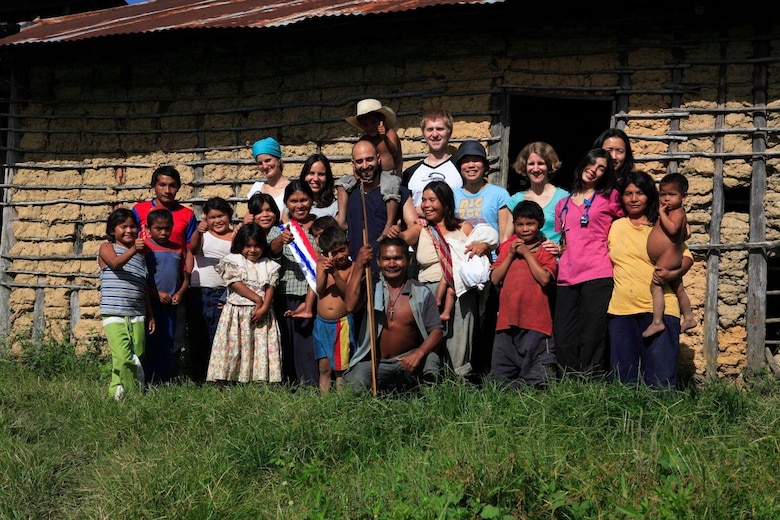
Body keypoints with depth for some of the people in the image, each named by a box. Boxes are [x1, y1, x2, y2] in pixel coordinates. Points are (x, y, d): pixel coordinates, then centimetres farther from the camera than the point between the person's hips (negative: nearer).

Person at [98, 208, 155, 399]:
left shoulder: (140, 255, 19)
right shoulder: (107, 248, 3)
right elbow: (116, 263, -21)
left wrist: (150, 316, 18)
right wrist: (133, 249, -38)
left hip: (137, 315, 6)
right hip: (114, 314, -6)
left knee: (137, 356, 3)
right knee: (124, 357, -17)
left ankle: (117, 390, 14)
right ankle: (134, 393, -5)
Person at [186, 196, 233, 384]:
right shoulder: (203, 235, 5)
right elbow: (193, 248, -16)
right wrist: (198, 232, -37)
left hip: (223, 294, 0)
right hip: (198, 293, 0)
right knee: (198, 337, 4)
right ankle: (198, 379, 9)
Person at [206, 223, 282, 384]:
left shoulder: (269, 265, 13)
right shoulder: (233, 261, 4)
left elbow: (270, 288, 3)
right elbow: (236, 284, -8)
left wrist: (264, 308, -13)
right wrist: (257, 299, -13)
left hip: (262, 314, 3)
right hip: (237, 313, -3)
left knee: (262, 346, -3)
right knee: (232, 346, -7)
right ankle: (220, 384, -8)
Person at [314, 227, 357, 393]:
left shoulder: (353, 268, -4)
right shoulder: (322, 264, 4)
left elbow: (349, 293, -13)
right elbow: (320, 290, -5)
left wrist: (335, 273, -23)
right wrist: (324, 271, -21)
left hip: (342, 323, -3)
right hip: (322, 323, 3)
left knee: (341, 367, 3)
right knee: (324, 367, 7)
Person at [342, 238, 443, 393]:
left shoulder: (421, 292, 0)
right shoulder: (370, 286, 0)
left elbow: (436, 331, -2)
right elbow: (351, 306, -19)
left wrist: (419, 353, -22)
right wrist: (359, 267, -21)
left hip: (408, 358, 0)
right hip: (373, 361, 0)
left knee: (430, 359, -32)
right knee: (353, 388, -27)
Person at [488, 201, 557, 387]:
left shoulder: (545, 250, 3)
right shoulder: (508, 247, 15)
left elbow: (545, 278, -13)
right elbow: (495, 278, 7)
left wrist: (527, 253, -7)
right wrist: (511, 255, -2)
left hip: (535, 322, -4)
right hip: (507, 319, 4)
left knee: (537, 378, -5)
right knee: (499, 377, 8)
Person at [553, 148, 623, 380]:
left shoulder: (610, 198, 9)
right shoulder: (563, 205, 21)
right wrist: (556, 249, 9)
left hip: (597, 276, -4)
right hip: (567, 279, 4)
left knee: (591, 340, -8)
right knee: (563, 341, -1)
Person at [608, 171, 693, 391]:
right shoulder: (616, 226, 16)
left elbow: (686, 257, 4)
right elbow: (606, 260, 24)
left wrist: (672, 273, -16)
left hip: (658, 308, -3)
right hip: (621, 309, 3)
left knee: (660, 379, -9)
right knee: (623, 378, 7)